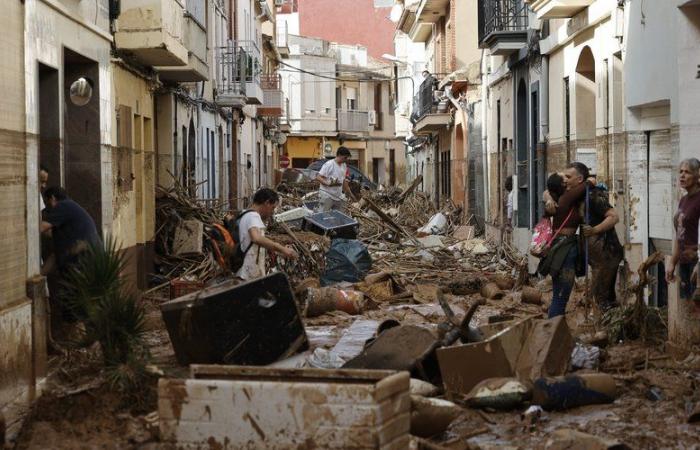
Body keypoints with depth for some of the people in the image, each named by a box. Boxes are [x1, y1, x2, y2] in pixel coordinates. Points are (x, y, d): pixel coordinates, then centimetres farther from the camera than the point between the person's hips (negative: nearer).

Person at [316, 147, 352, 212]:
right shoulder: (329, 164, -13)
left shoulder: (344, 166, 12)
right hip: (327, 196, -8)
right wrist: (327, 183, -33)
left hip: (338, 196, 8)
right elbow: (318, 177, -17)